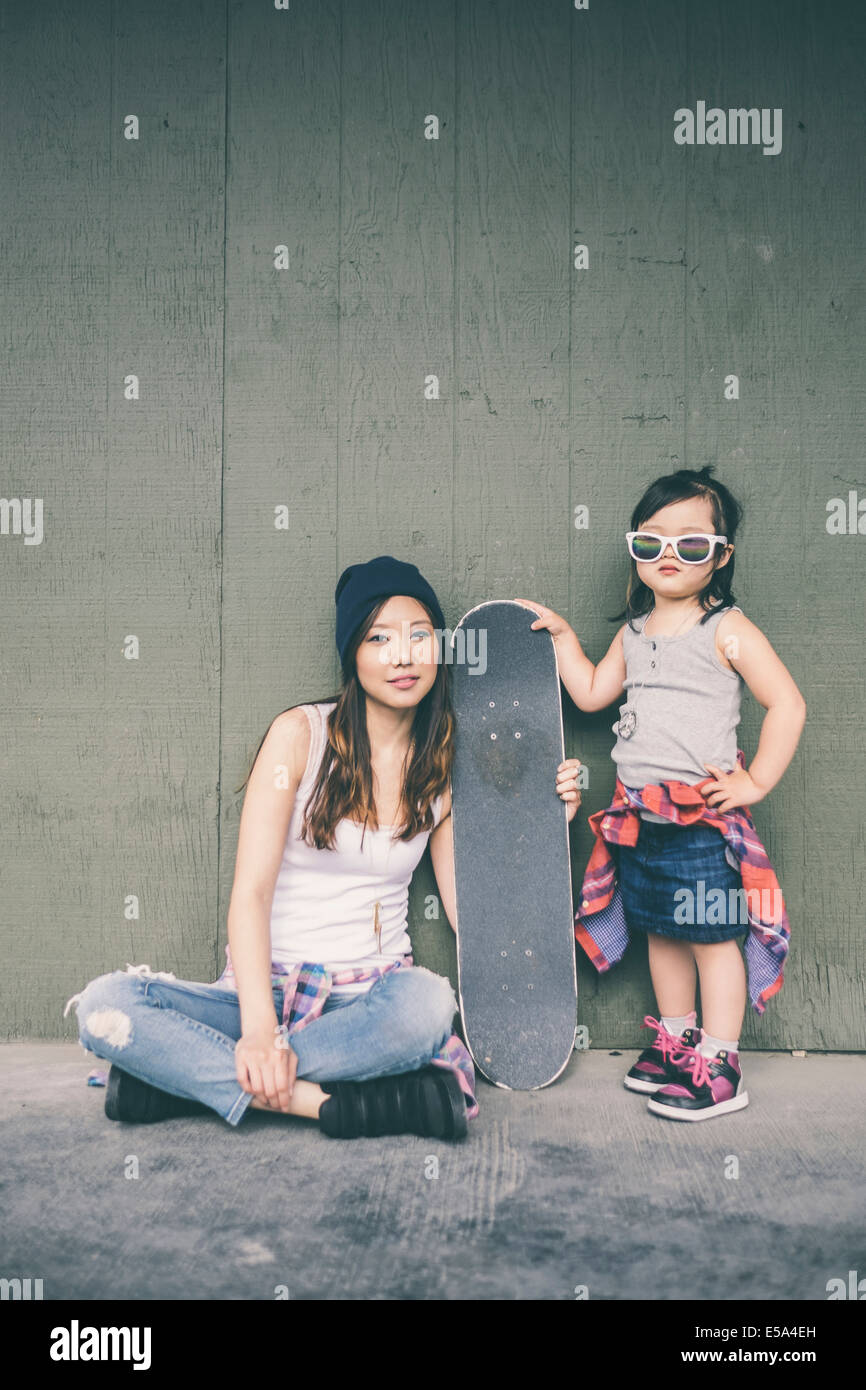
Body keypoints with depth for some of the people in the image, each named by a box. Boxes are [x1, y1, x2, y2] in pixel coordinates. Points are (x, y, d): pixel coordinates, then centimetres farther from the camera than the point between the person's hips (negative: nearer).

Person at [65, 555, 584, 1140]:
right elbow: (250, 891, -10)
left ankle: (187, 1074, -20)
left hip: (372, 998, 2)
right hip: (269, 988, -1)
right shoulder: (302, 734, -3)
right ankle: (329, 1102, -28)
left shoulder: (447, 768, 6)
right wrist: (260, 1027, -23)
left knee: (427, 1002, -35)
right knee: (105, 1004, -26)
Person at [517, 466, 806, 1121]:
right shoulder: (634, 632, 11)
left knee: (712, 936, 1)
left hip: (703, 816, -7)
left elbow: (788, 704, -10)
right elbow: (592, 693, 16)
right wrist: (563, 636, 10)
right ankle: (675, 1041, 33)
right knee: (661, 931, 17)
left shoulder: (728, 629, -9)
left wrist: (756, 781, -12)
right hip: (639, 814, 7)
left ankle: (719, 1067, 12)